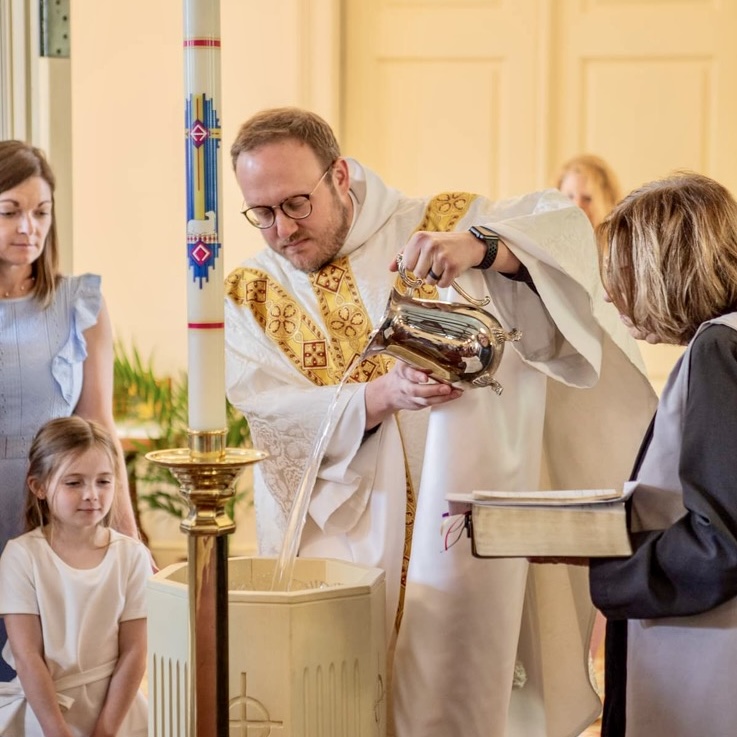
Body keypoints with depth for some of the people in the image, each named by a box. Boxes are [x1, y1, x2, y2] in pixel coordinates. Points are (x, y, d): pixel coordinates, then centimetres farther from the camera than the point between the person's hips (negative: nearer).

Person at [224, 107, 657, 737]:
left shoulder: (439, 225, 3)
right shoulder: (248, 299, 7)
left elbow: (564, 226, -10)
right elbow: (282, 425, -7)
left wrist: (482, 246, -29)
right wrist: (383, 394, -24)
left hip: (457, 543, -1)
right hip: (339, 552, 2)